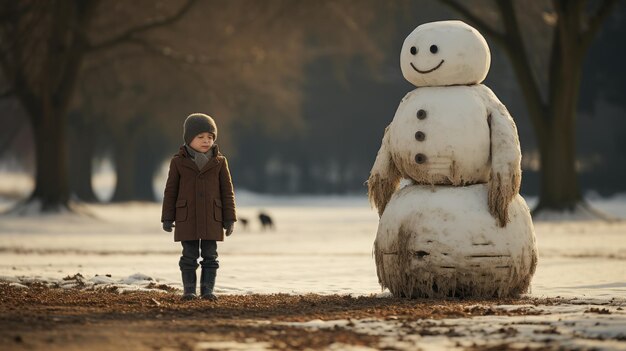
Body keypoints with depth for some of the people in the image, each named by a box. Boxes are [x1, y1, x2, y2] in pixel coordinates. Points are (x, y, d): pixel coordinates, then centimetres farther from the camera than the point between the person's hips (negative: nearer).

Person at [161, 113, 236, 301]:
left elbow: (227, 191, 4)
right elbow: (171, 190, 4)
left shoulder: (219, 162, 2)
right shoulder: (178, 162, 0)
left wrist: (229, 218, 1)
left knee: (210, 256, 1)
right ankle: (189, 290, 7)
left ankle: (207, 289, 7)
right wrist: (167, 218, 1)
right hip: (187, 218, -1)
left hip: (211, 218, 1)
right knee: (189, 256, 1)